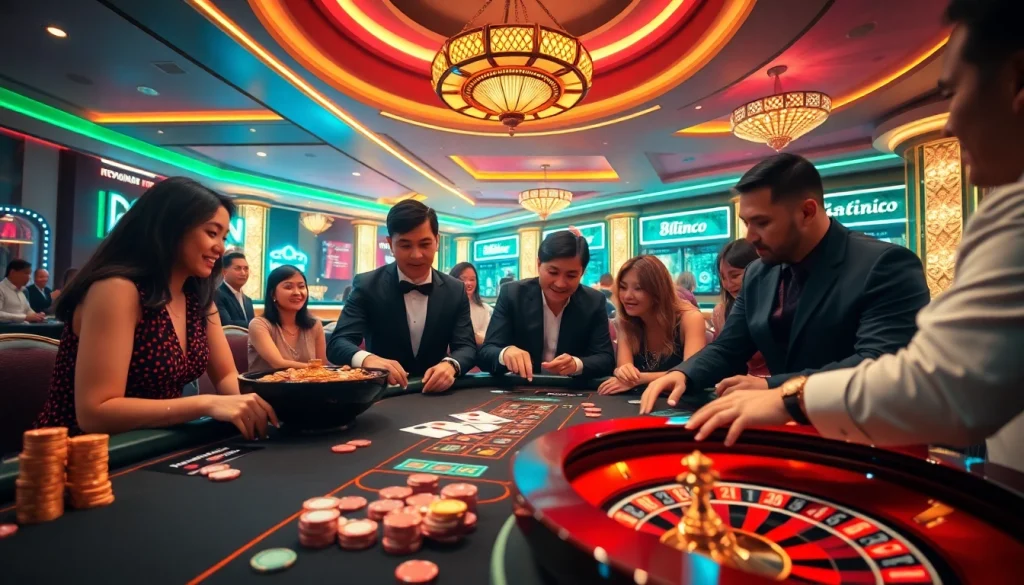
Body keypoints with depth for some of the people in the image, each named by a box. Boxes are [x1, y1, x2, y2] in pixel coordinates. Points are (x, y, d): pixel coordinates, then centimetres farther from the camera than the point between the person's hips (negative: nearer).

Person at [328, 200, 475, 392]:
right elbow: (337, 343, -13)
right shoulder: (367, 285, -6)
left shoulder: (455, 290, 0)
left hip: (434, 394, 3)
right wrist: (367, 359, -36)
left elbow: (467, 347, -4)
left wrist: (450, 365, -28)